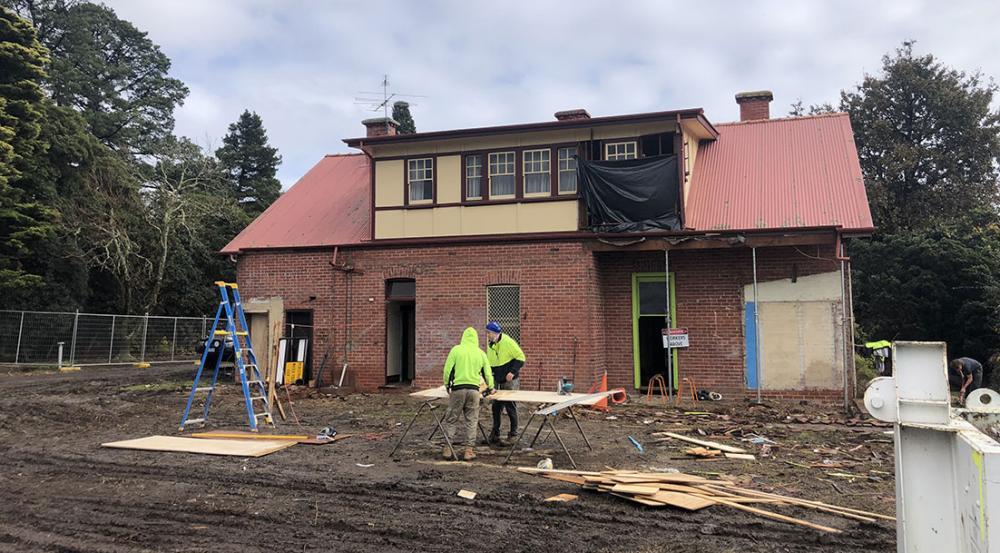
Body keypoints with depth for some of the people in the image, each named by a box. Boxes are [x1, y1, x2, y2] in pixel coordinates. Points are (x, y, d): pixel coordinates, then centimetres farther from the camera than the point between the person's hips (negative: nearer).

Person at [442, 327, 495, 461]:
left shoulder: (456, 350, 3)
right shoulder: (480, 353, 11)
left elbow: (448, 369, -2)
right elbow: (487, 373, 18)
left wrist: (447, 385, 14)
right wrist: (490, 388, 36)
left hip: (457, 389, -2)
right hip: (474, 389, 2)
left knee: (451, 419, 8)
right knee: (471, 421, 8)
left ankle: (448, 449, 7)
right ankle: (469, 450, 6)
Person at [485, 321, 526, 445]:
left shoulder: (508, 342, -17)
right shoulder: (490, 344, 4)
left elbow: (521, 357, -14)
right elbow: (489, 363, 14)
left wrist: (513, 372, -21)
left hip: (510, 380, -6)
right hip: (497, 381, 6)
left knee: (510, 406, 1)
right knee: (496, 406, 6)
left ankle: (513, 434, 14)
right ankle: (495, 433, 16)